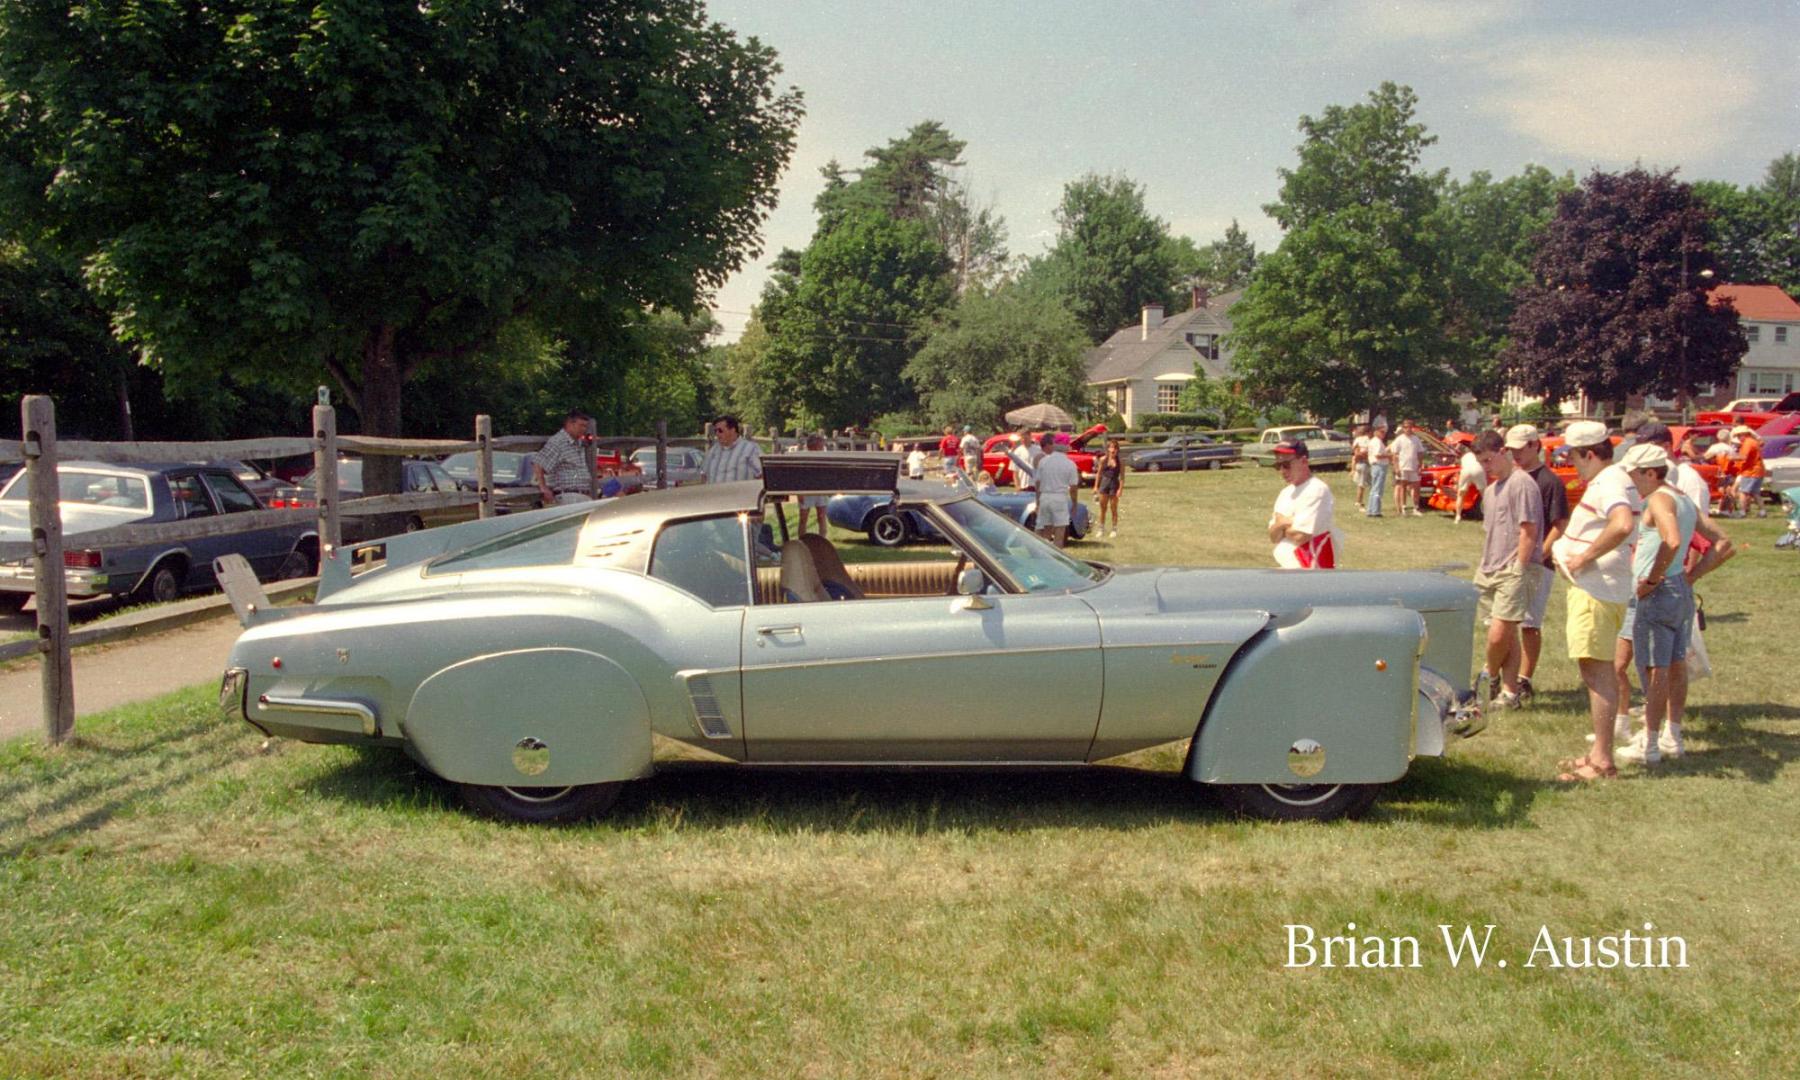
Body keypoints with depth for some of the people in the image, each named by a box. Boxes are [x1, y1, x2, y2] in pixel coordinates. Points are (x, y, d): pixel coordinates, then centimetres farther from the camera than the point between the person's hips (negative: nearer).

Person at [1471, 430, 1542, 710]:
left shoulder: (1522, 484, -10)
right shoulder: (1491, 490, 18)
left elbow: (1529, 532, -14)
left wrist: (1518, 570, -16)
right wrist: (1485, 566, 16)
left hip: (1511, 572, -8)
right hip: (1490, 571, 8)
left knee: (1499, 634, -12)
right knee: (1507, 634, 10)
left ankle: (1490, 675, 12)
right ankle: (1510, 692, 14)